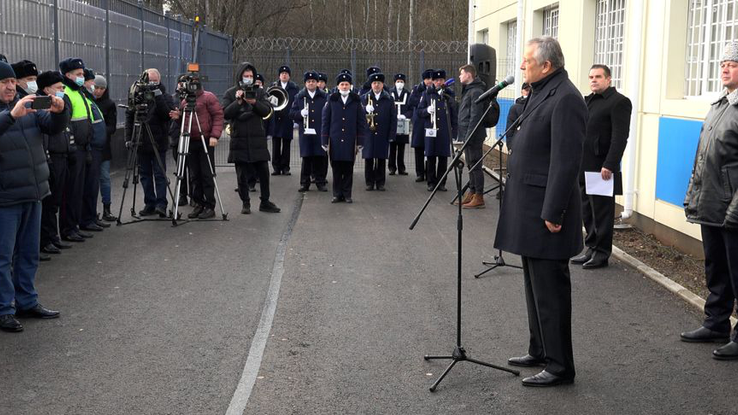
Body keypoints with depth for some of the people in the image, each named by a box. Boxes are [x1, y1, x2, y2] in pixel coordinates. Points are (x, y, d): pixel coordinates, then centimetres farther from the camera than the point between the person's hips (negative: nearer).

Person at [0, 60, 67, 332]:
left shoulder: (28, 107, 10)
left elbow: (53, 127, 3)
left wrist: (59, 112, -16)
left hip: (33, 193, 6)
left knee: (29, 253, 15)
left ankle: (27, 302, 26)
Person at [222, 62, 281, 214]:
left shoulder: (259, 92, 9)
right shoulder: (231, 93, 3)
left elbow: (267, 111, -3)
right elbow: (226, 114, -7)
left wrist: (254, 102, -19)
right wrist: (238, 101, -18)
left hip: (258, 139, 1)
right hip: (239, 140, -1)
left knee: (264, 172, 2)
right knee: (242, 174, 3)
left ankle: (265, 202, 14)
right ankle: (245, 203, 13)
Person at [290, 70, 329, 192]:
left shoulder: (324, 97, 8)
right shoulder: (299, 97, 10)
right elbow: (292, 113, 7)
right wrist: (300, 113, -11)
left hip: (320, 132, 0)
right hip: (306, 132, 0)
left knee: (321, 158, 1)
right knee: (306, 158, 2)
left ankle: (320, 181, 11)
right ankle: (304, 183, 10)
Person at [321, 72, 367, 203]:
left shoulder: (356, 101, 5)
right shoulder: (332, 100, 4)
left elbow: (361, 122, 6)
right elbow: (325, 121, 5)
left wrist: (360, 142, 1)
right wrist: (325, 141, 1)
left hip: (350, 142, 0)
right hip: (335, 142, 0)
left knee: (348, 169, 4)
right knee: (336, 169, 3)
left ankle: (347, 194, 12)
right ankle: (337, 194, 12)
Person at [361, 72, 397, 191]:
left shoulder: (389, 99, 7)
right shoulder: (364, 98, 8)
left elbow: (393, 118, 6)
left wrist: (392, 135, -1)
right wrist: (366, 110, -18)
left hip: (383, 135, 0)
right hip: (368, 134, 0)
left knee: (381, 159, 3)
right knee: (368, 159, 1)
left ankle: (380, 183, 11)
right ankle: (369, 182, 10)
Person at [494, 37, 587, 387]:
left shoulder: (565, 99, -18)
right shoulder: (540, 93, 14)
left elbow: (566, 161, -22)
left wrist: (553, 213, -22)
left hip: (546, 211, -10)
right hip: (528, 207, 10)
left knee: (549, 290, -3)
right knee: (535, 286, 19)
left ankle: (559, 367, 7)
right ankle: (540, 351, 31)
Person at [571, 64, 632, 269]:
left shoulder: (619, 102, -7)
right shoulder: (587, 100, 18)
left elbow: (620, 137, -15)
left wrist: (609, 165, -20)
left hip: (602, 168, -8)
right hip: (583, 167, 8)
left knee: (601, 212, 1)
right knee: (587, 211, 12)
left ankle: (601, 253, 9)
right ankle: (591, 248, 22)